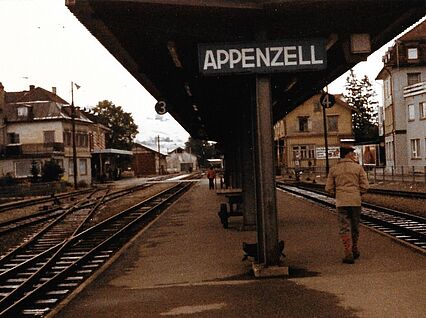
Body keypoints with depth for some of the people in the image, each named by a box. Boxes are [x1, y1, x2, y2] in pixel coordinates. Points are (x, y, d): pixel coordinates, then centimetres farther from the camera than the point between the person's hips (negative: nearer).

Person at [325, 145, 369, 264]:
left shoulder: (333, 169, 3)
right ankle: (354, 250, 30)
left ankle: (349, 254, -8)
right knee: (355, 227, 15)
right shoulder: (358, 167, 0)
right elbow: (365, 186, -3)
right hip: (355, 201, 0)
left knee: (344, 228, 0)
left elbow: (329, 188, 2)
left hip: (341, 202, 0)